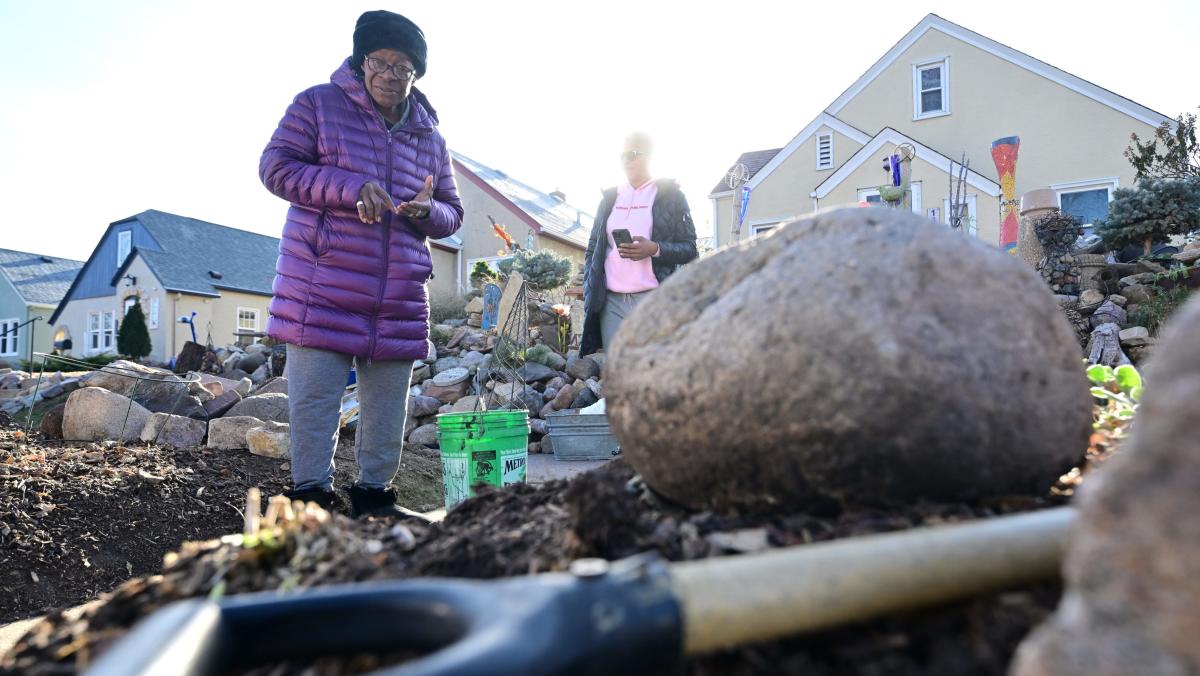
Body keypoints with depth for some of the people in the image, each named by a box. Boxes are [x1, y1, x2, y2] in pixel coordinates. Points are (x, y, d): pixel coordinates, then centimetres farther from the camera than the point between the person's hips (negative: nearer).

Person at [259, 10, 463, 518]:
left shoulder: (430, 137, 15)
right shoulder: (318, 104, 3)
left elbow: (453, 213, 17)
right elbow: (276, 166, -5)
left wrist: (429, 210, -8)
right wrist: (350, 188, -18)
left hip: (399, 303, 4)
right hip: (322, 296, -4)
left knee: (388, 413, 11)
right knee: (313, 405, 0)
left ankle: (374, 496, 26)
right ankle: (310, 497, 14)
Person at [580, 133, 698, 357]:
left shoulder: (671, 195, 7)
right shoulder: (609, 198, 18)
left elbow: (689, 249, 3)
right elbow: (592, 250, 20)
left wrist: (655, 249, -15)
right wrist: (590, 292, 7)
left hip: (653, 299, -3)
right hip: (611, 302, 4)